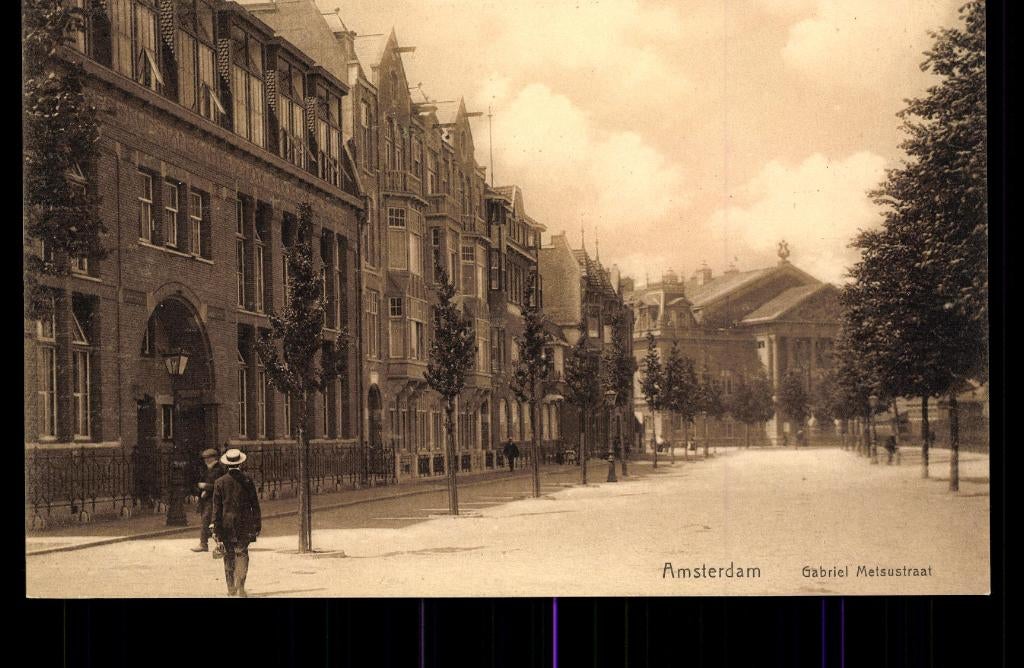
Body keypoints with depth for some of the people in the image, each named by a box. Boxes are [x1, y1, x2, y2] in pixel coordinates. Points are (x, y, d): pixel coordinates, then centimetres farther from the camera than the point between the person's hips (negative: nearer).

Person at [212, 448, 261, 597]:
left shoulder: (220, 482, -2)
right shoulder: (247, 480, -2)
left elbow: (216, 508, -2)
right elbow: (255, 505, 0)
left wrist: (216, 529, 2)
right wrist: (257, 524, 8)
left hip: (226, 524, 1)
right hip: (244, 523, -1)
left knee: (229, 556, 11)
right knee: (242, 554, 3)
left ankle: (231, 589, 15)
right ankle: (240, 587, -11)